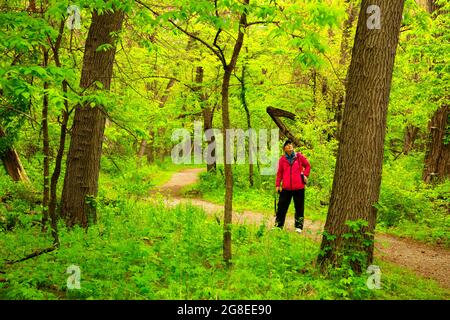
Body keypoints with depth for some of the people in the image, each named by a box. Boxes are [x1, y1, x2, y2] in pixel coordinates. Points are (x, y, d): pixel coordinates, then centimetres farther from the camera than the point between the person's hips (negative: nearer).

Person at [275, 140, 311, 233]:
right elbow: (279, 173, 6)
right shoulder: (282, 159, 2)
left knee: (299, 207, 7)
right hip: (286, 188, 1)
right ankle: (278, 225, 15)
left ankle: (299, 227, 17)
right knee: (282, 207, 5)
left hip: (299, 187, 0)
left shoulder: (299, 156, 0)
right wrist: (278, 184, 2)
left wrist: (305, 175, 1)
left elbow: (308, 166, 12)